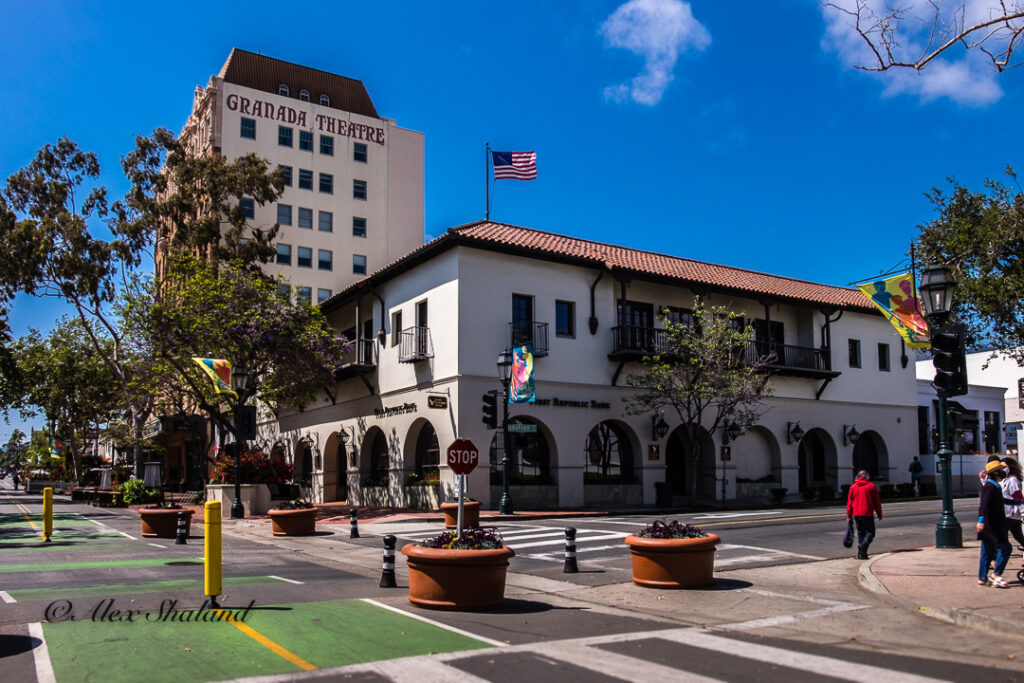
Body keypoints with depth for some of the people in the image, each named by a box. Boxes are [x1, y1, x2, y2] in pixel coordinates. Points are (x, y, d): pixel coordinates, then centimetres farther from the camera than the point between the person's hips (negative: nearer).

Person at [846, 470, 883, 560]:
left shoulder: (853, 487, 8)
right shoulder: (871, 486, 1)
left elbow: (849, 503, 8)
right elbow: (877, 502, 3)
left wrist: (849, 516, 11)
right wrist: (879, 514, 11)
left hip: (856, 515, 3)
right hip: (868, 514, -3)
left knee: (860, 534, 11)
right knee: (870, 532, 2)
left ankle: (861, 554, 6)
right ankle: (863, 545, -25)